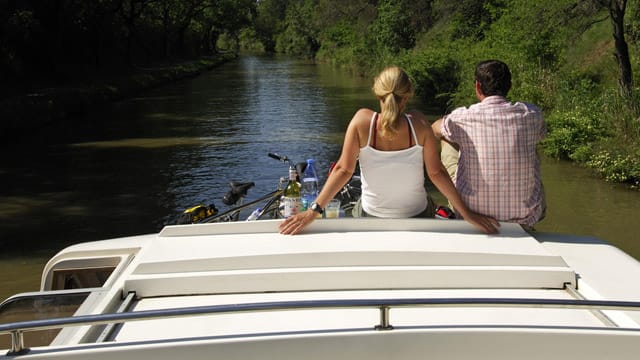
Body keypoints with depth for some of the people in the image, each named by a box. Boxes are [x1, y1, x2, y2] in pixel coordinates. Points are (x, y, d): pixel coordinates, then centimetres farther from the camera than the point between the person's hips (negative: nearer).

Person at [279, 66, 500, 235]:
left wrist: (313, 210, -15)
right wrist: (467, 214, -9)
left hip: (372, 216, 0)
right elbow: (436, 173, -16)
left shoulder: (362, 121, -20)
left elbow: (344, 170, -20)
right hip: (417, 216, 0)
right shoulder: (419, 124, -19)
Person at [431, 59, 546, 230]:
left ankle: (453, 211, 45)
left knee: (447, 143, 21)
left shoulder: (462, 117, -13)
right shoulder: (531, 114, -8)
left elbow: (435, 129, 12)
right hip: (525, 217, 2)